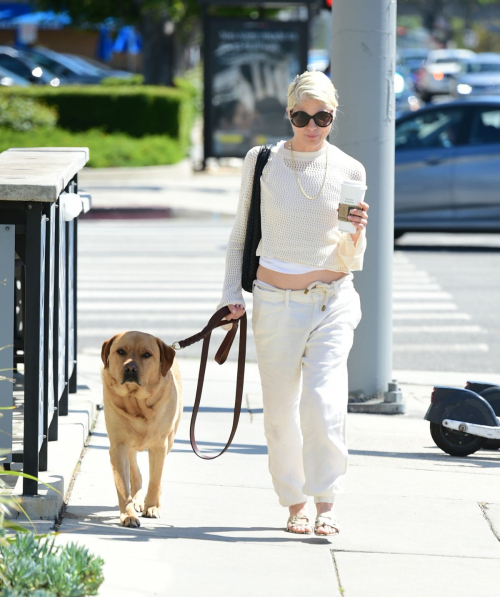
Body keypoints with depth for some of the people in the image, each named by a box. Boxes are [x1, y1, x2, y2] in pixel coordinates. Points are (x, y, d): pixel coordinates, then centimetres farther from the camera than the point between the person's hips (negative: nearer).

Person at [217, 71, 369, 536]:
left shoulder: (348, 171, 1)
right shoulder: (262, 161, 1)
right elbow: (240, 236, 11)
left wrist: (355, 235, -16)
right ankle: (294, 503, 18)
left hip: (331, 302, -1)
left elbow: (352, 262, 5)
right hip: (275, 302, 1)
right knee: (281, 411, 3)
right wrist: (231, 294, 4)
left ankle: (326, 503, -5)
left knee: (324, 402, -16)